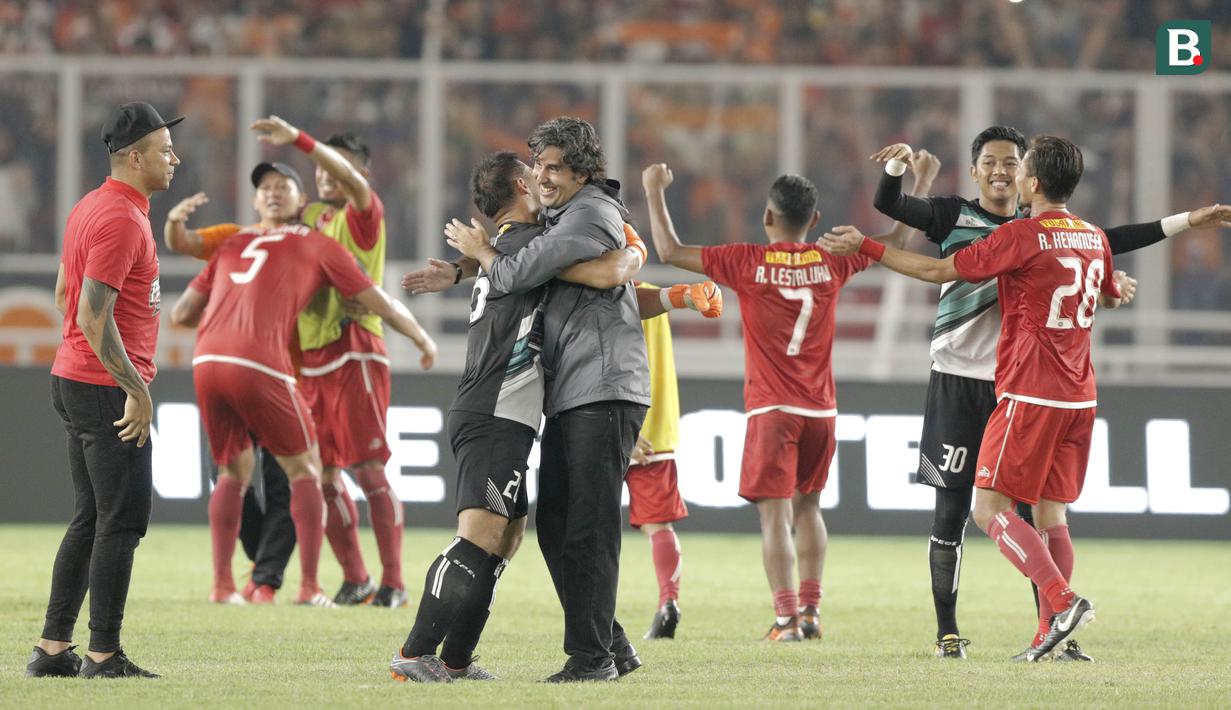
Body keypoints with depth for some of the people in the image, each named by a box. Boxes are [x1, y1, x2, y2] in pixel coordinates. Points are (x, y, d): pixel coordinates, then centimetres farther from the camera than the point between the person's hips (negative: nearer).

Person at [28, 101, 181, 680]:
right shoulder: (121, 219, -18)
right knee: (122, 520, -6)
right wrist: (135, 388, -20)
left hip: (72, 381, 10)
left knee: (90, 520, 14)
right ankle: (104, 655, -4)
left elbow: (65, 294, 23)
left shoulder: (88, 208, 13)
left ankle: (53, 649, 15)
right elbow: (92, 318, -23)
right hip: (107, 388, -10)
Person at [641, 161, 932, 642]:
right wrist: (921, 186, 26)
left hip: (772, 408, -4)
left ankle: (787, 617, -13)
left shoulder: (747, 263, -8)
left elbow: (670, 251, -7)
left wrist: (655, 192, 4)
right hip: (821, 408, 4)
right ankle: (811, 609, 18)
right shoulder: (831, 261, 1)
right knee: (807, 506, 19)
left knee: (775, 513, -5)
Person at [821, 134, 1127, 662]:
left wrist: (864, 247, 1)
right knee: (1050, 513, 10)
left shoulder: (1021, 236, -13)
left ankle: (1063, 600, -20)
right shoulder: (1094, 238, 10)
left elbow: (938, 270, -8)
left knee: (990, 509, -6)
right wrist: (1119, 287, 57)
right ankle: (1053, 632, 5)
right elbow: (1110, 296, 32)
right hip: (1078, 399, 8)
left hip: (1029, 396, -8)